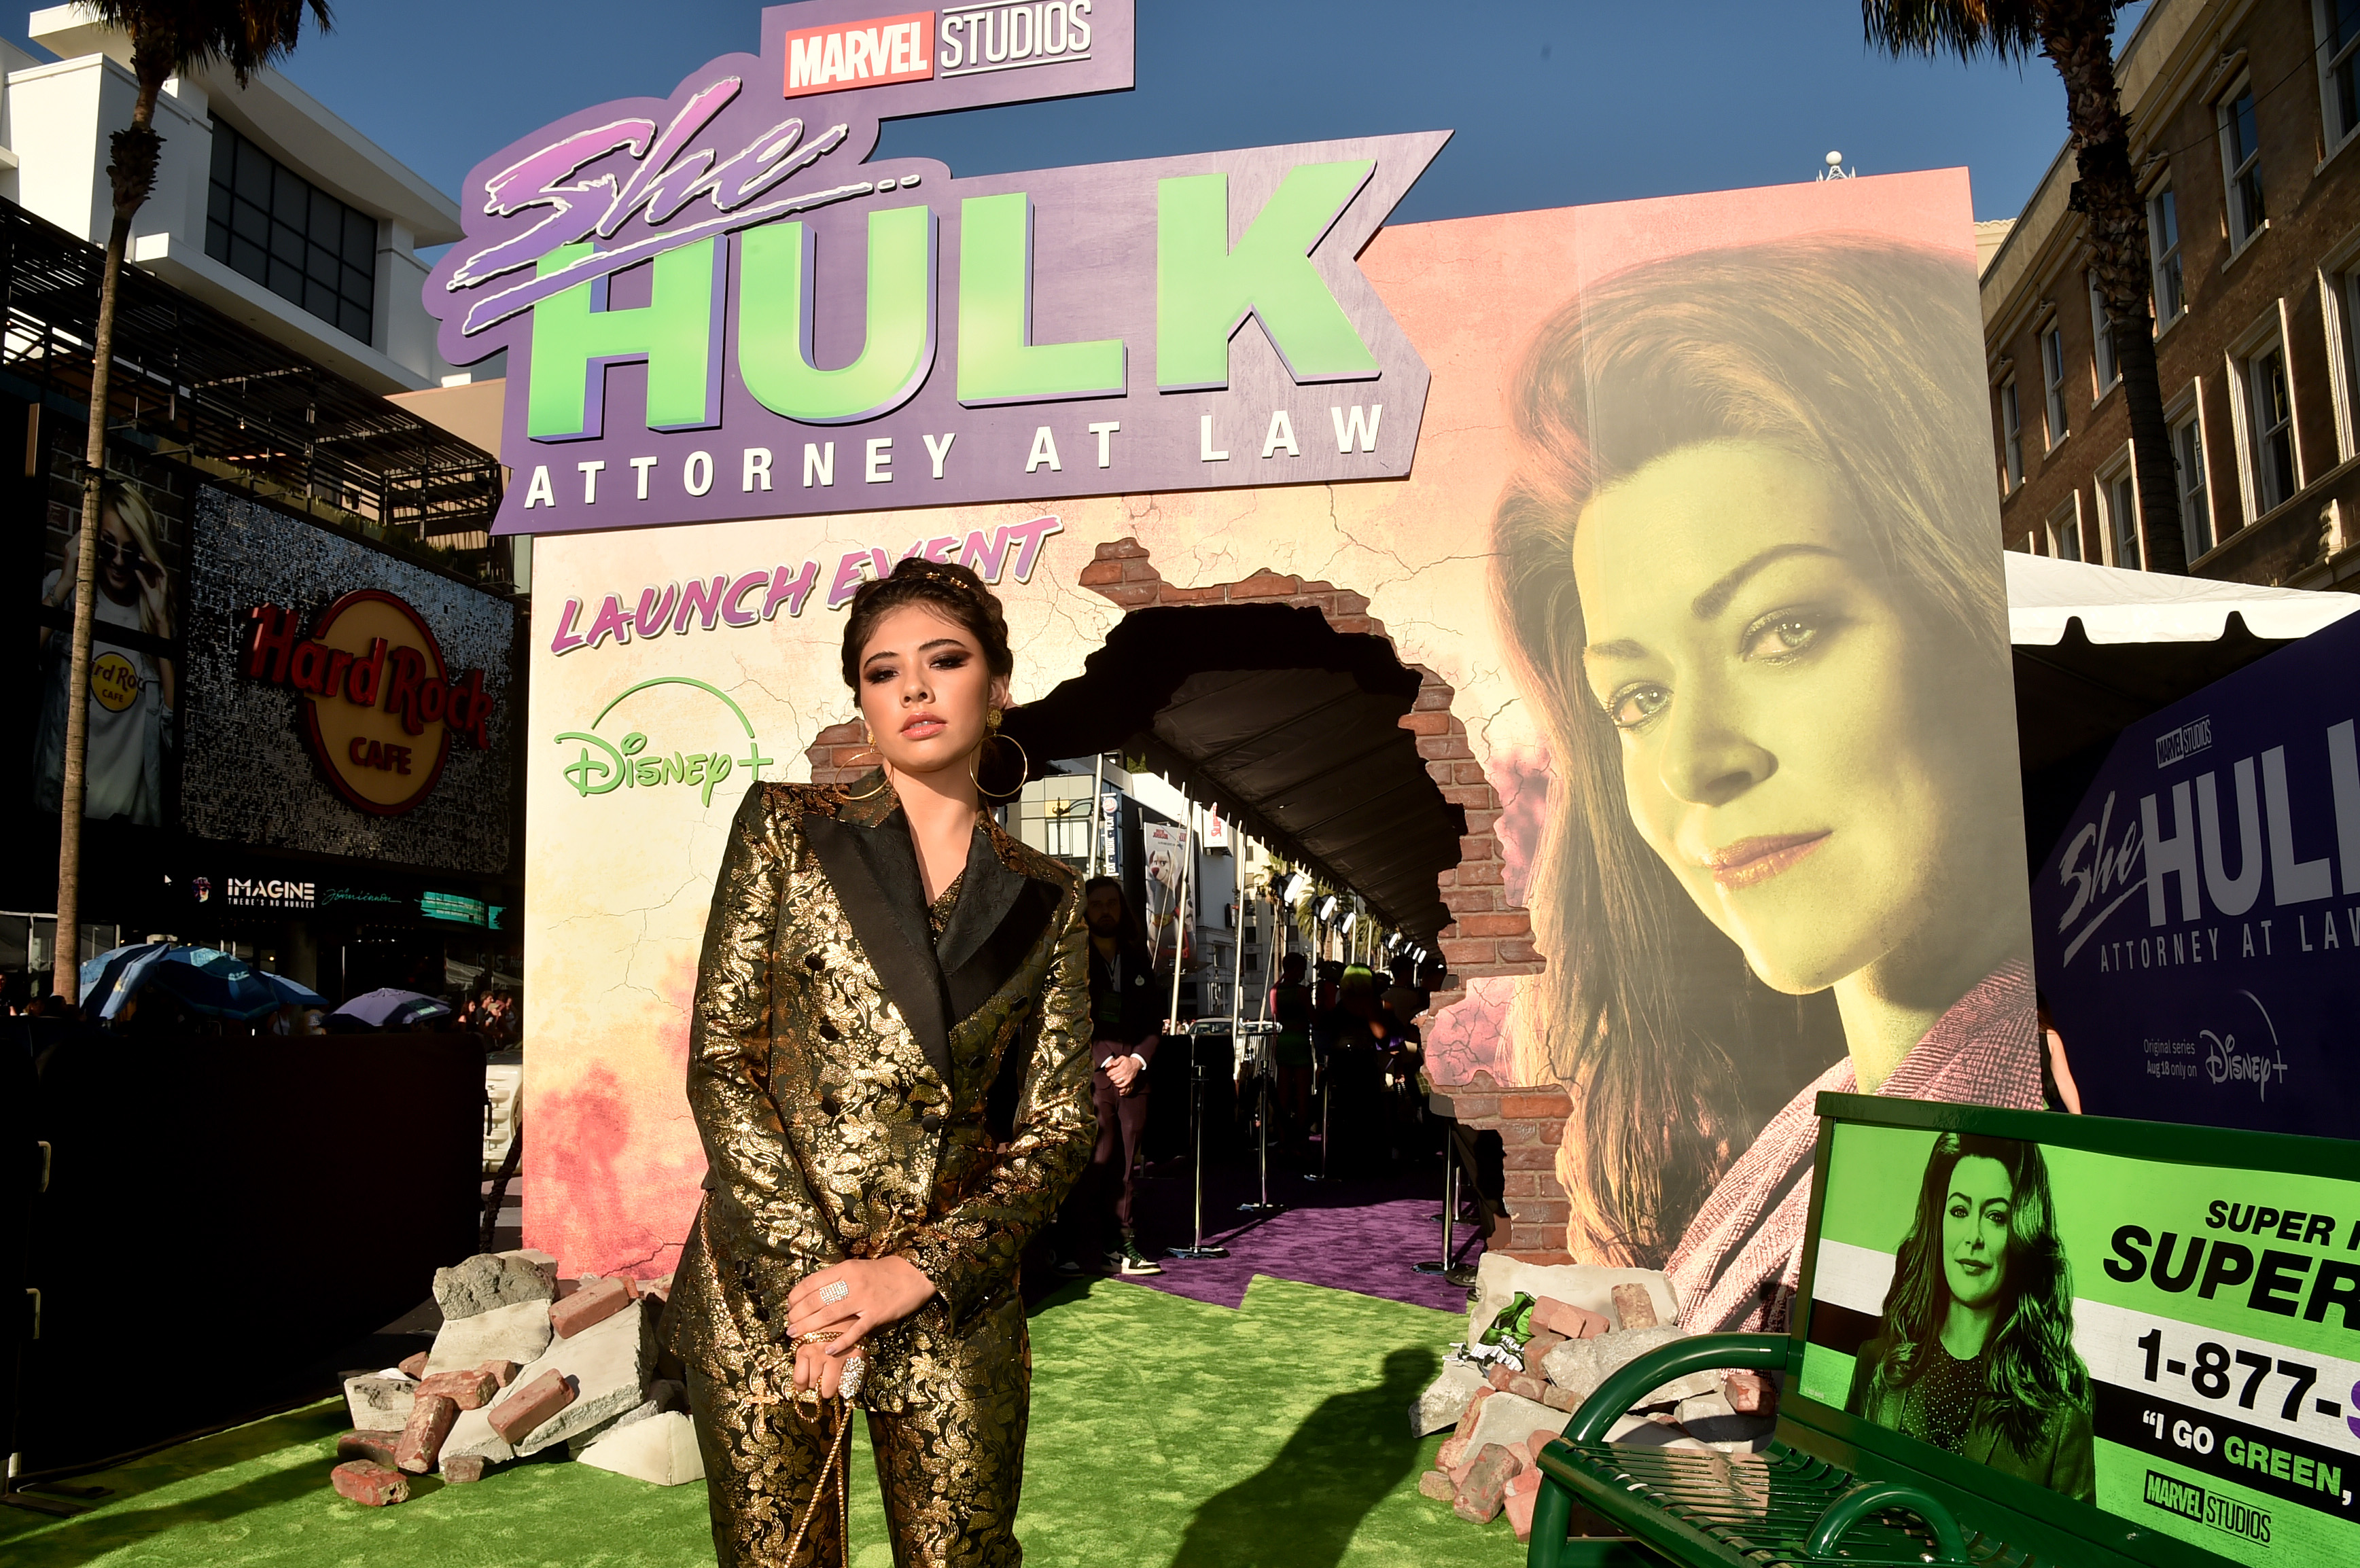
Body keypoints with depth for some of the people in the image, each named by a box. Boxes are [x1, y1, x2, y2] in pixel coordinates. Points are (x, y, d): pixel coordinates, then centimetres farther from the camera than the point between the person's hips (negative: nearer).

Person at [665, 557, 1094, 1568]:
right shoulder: (788, 829, 1)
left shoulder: (1042, 901, 5)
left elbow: (1056, 1130, 2)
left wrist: (914, 1271, -11)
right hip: (764, 1288, -1)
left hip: (954, 1302, 2)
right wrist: (807, 1270, -12)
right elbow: (721, 1059, -4)